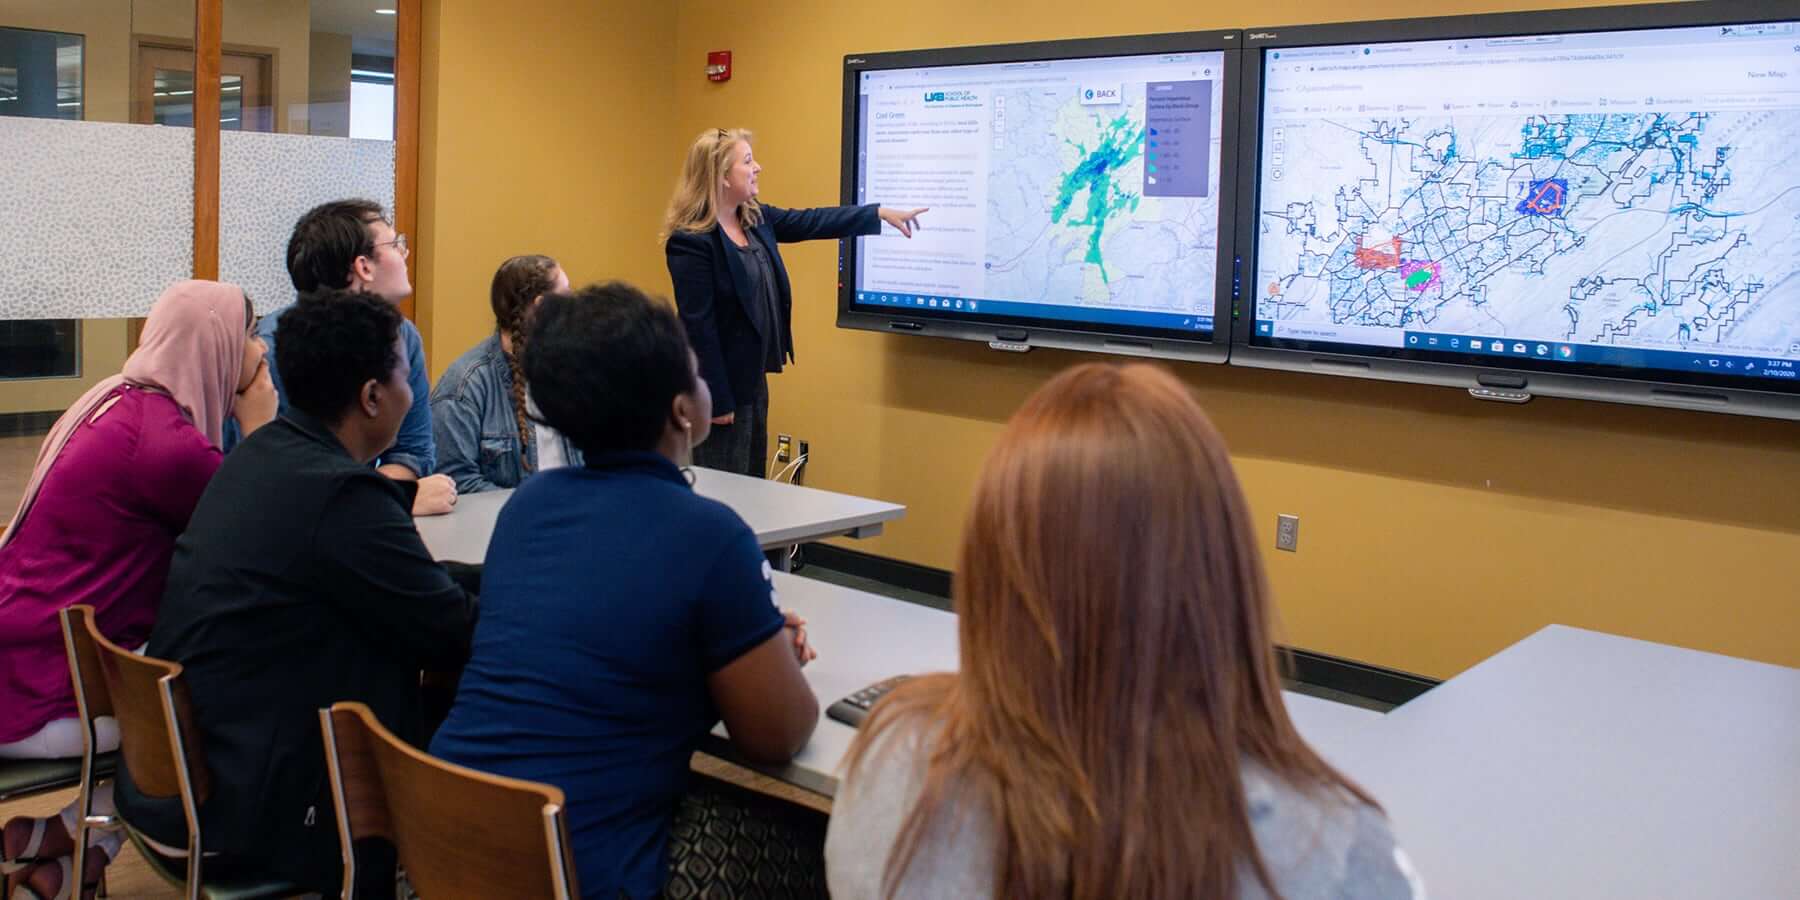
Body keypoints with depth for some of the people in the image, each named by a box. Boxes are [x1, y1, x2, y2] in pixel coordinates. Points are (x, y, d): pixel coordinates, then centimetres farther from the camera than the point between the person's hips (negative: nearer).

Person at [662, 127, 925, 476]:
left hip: (754, 377, 9)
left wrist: (880, 214, 17)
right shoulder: (691, 241, -20)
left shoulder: (755, 219, 6)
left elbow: (811, 221, 17)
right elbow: (698, 325, -21)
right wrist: (717, 400, -21)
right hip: (723, 384, -9)